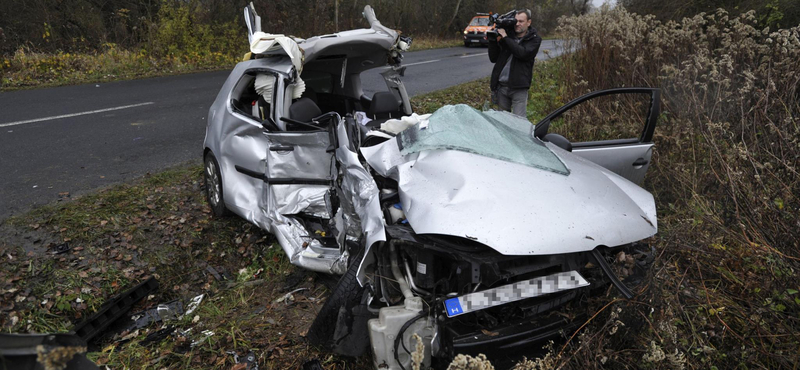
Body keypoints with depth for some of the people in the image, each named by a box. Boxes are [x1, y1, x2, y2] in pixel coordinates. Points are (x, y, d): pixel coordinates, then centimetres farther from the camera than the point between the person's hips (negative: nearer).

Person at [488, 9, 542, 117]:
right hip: (501, 85, 4)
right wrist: (493, 40, -4)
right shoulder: (509, 37, 11)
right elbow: (493, 58, 9)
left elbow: (522, 53, -17)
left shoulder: (534, 39, 3)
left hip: (518, 88, -4)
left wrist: (505, 38, -15)